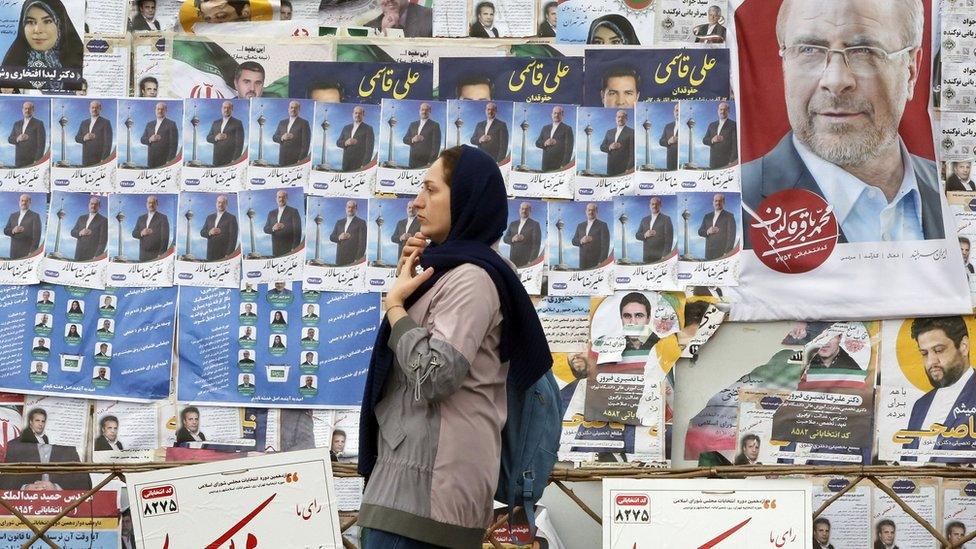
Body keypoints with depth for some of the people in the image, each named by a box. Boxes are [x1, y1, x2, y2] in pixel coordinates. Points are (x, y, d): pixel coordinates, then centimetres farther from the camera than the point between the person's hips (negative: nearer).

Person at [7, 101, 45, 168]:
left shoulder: (38, 123, 1)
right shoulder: (17, 124, 18)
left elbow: (41, 143, -4)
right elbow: (10, 139, 16)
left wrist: (37, 160, -12)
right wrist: (17, 139, -8)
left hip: (33, 161, -5)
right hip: (19, 161, 5)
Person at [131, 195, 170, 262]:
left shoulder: (163, 218, -1)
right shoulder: (141, 218, 16)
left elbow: (165, 237, -7)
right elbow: (134, 233, 12)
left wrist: (161, 254, -15)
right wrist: (141, 233, -11)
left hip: (157, 255, -5)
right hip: (143, 255, 5)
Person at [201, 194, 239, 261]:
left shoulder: (231, 218, 0)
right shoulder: (210, 217, 17)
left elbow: (233, 238, -6)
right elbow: (202, 232, 15)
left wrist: (228, 255, -14)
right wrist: (210, 232, -8)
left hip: (224, 255, -5)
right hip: (211, 254, 5)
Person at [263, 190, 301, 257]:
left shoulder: (293, 212, 1)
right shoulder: (271, 213, 17)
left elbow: (297, 231, -4)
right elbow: (265, 229, 12)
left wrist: (295, 248, -12)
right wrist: (273, 228, -12)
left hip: (289, 249, -4)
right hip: (276, 249, 4)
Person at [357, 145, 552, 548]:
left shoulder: (471, 277, -12)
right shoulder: (451, 270, 19)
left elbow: (433, 375, -22)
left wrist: (395, 304, -10)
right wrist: (409, 281, 15)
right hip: (420, 467, 10)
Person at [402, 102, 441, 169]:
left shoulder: (435, 125, 1)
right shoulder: (413, 124, 17)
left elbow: (436, 145, -5)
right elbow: (405, 139, 16)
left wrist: (431, 162, -13)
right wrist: (413, 140, -7)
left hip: (426, 162, -4)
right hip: (413, 161, 4)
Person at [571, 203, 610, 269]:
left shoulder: (602, 225, -1)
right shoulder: (580, 226, 16)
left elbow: (605, 245, -7)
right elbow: (574, 241, 16)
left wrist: (601, 262, -15)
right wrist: (581, 241, -8)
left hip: (596, 263, -5)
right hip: (583, 263, 5)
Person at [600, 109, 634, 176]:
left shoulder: (631, 132, 0)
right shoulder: (609, 131, 17)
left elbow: (632, 152, -6)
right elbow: (602, 147, 17)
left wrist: (629, 169, -14)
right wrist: (610, 147, -6)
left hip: (624, 168, -5)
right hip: (611, 167, 5)